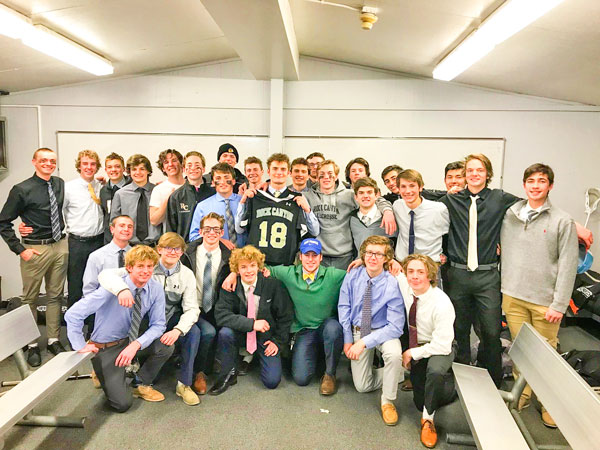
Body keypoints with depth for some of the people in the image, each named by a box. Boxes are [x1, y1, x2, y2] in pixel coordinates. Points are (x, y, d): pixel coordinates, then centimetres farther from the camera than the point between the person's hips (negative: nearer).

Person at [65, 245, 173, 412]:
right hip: (105, 347, -4)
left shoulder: (156, 289, -13)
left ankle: (141, 384, 5)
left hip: (131, 340, 5)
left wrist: (136, 344, -25)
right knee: (122, 404, -13)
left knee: (166, 347, -22)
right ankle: (103, 374, 17)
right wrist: (81, 347, -22)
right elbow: (73, 314, -27)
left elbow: (158, 325, -10)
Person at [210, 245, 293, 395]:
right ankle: (228, 374, -7)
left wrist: (278, 341, -8)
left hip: (266, 336, 0)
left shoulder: (273, 284, -12)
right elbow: (221, 315, -24)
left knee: (272, 381, -14)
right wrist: (251, 323, -31)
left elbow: (286, 315, -3)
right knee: (225, 332, -33)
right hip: (241, 334, 0)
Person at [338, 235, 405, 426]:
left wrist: (364, 342, -30)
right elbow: (343, 308, -2)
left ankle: (388, 401, -9)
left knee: (394, 354, -35)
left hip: (383, 331, -2)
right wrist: (348, 339, -8)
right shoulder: (353, 277, -13)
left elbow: (395, 326, -24)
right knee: (362, 386, 1)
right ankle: (393, 373, 30)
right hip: (357, 330, 3)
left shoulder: (392, 285, -23)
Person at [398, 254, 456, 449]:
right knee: (420, 402, 11)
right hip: (415, 344, 5)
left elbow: (442, 345, -27)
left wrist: (412, 353, -20)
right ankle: (448, 383, 39)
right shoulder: (404, 285, -18)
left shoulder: (442, 304, -31)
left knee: (435, 371, -40)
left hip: (439, 348, -5)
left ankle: (428, 418, -15)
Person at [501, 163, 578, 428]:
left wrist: (559, 305, -9)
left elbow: (568, 266, -6)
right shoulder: (509, 215, 5)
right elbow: (502, 254, 10)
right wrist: (502, 290, 2)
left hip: (545, 301, -2)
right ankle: (522, 395, 27)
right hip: (513, 297, 3)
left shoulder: (562, 221, -4)